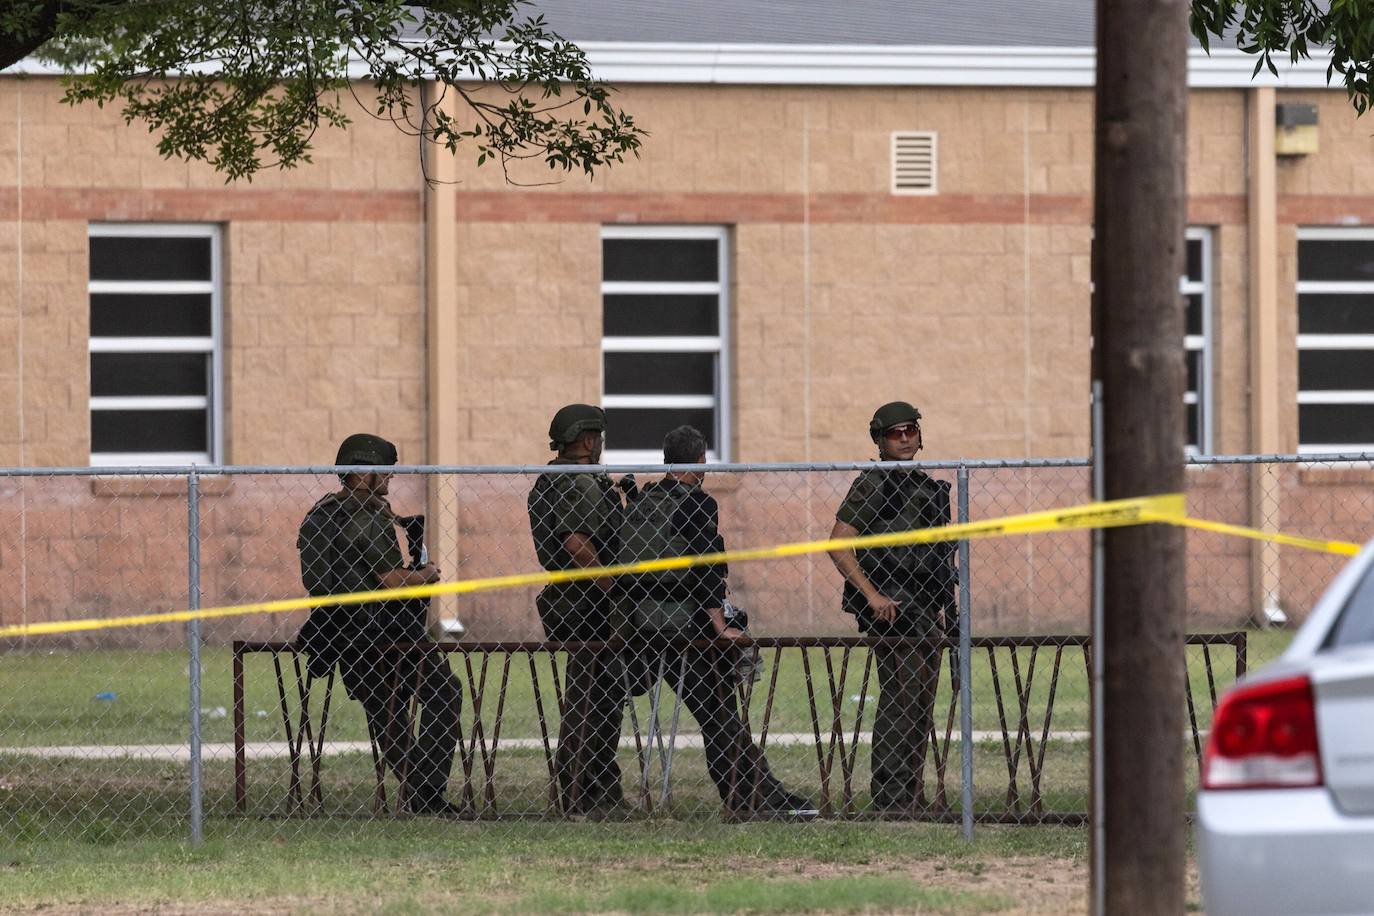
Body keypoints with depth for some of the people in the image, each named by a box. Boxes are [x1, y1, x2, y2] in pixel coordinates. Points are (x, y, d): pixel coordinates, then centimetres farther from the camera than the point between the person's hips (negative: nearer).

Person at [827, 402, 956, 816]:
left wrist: (941, 606, 19)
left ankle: (912, 797, 19)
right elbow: (839, 545, -15)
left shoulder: (924, 486, 18)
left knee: (920, 705, 12)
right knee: (899, 701, -11)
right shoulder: (872, 484, -8)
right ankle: (891, 800, -10)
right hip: (892, 608, -9)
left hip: (926, 609, 9)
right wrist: (873, 596, -20)